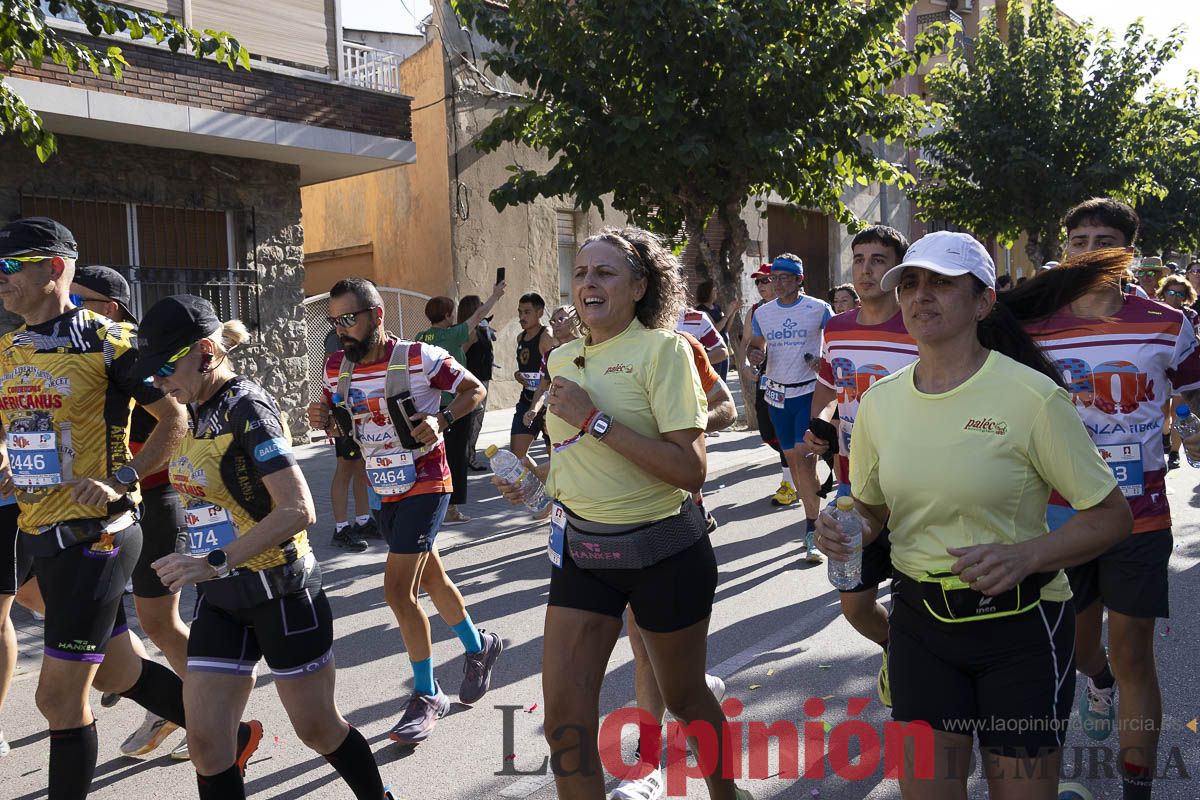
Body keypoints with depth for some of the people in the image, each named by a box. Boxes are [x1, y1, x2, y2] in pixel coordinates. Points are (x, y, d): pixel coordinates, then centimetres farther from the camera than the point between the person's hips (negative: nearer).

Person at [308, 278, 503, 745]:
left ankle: (426, 697, 5)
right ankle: (478, 647, 42)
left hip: (425, 487, -7)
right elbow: (342, 422, 14)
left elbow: (475, 390, -6)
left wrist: (441, 420, -23)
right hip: (383, 491, 7)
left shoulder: (420, 358, -16)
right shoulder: (336, 367, 1)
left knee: (398, 590, -11)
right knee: (430, 579, 18)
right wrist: (323, 420, -9)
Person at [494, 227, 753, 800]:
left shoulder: (663, 349, -13)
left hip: (663, 552, -5)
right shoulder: (563, 358, 6)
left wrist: (595, 420, -23)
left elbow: (690, 470, -22)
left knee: (684, 698, 16)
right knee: (564, 718, 0)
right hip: (580, 545, 5)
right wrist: (535, 475, 4)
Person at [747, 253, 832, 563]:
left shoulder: (818, 308, -4)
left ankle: (812, 533, -9)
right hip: (777, 393, 5)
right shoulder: (762, 313, 8)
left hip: (809, 392, -5)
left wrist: (824, 359, -14)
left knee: (804, 456, -14)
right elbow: (756, 347, 19)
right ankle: (812, 514, 26)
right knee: (791, 457, 10)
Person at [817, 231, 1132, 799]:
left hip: (1020, 627, -3)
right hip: (918, 620, 3)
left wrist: (1024, 556, -24)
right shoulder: (879, 401, -1)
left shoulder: (1031, 395, -14)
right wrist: (843, 531, -9)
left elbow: (1111, 516, -8)